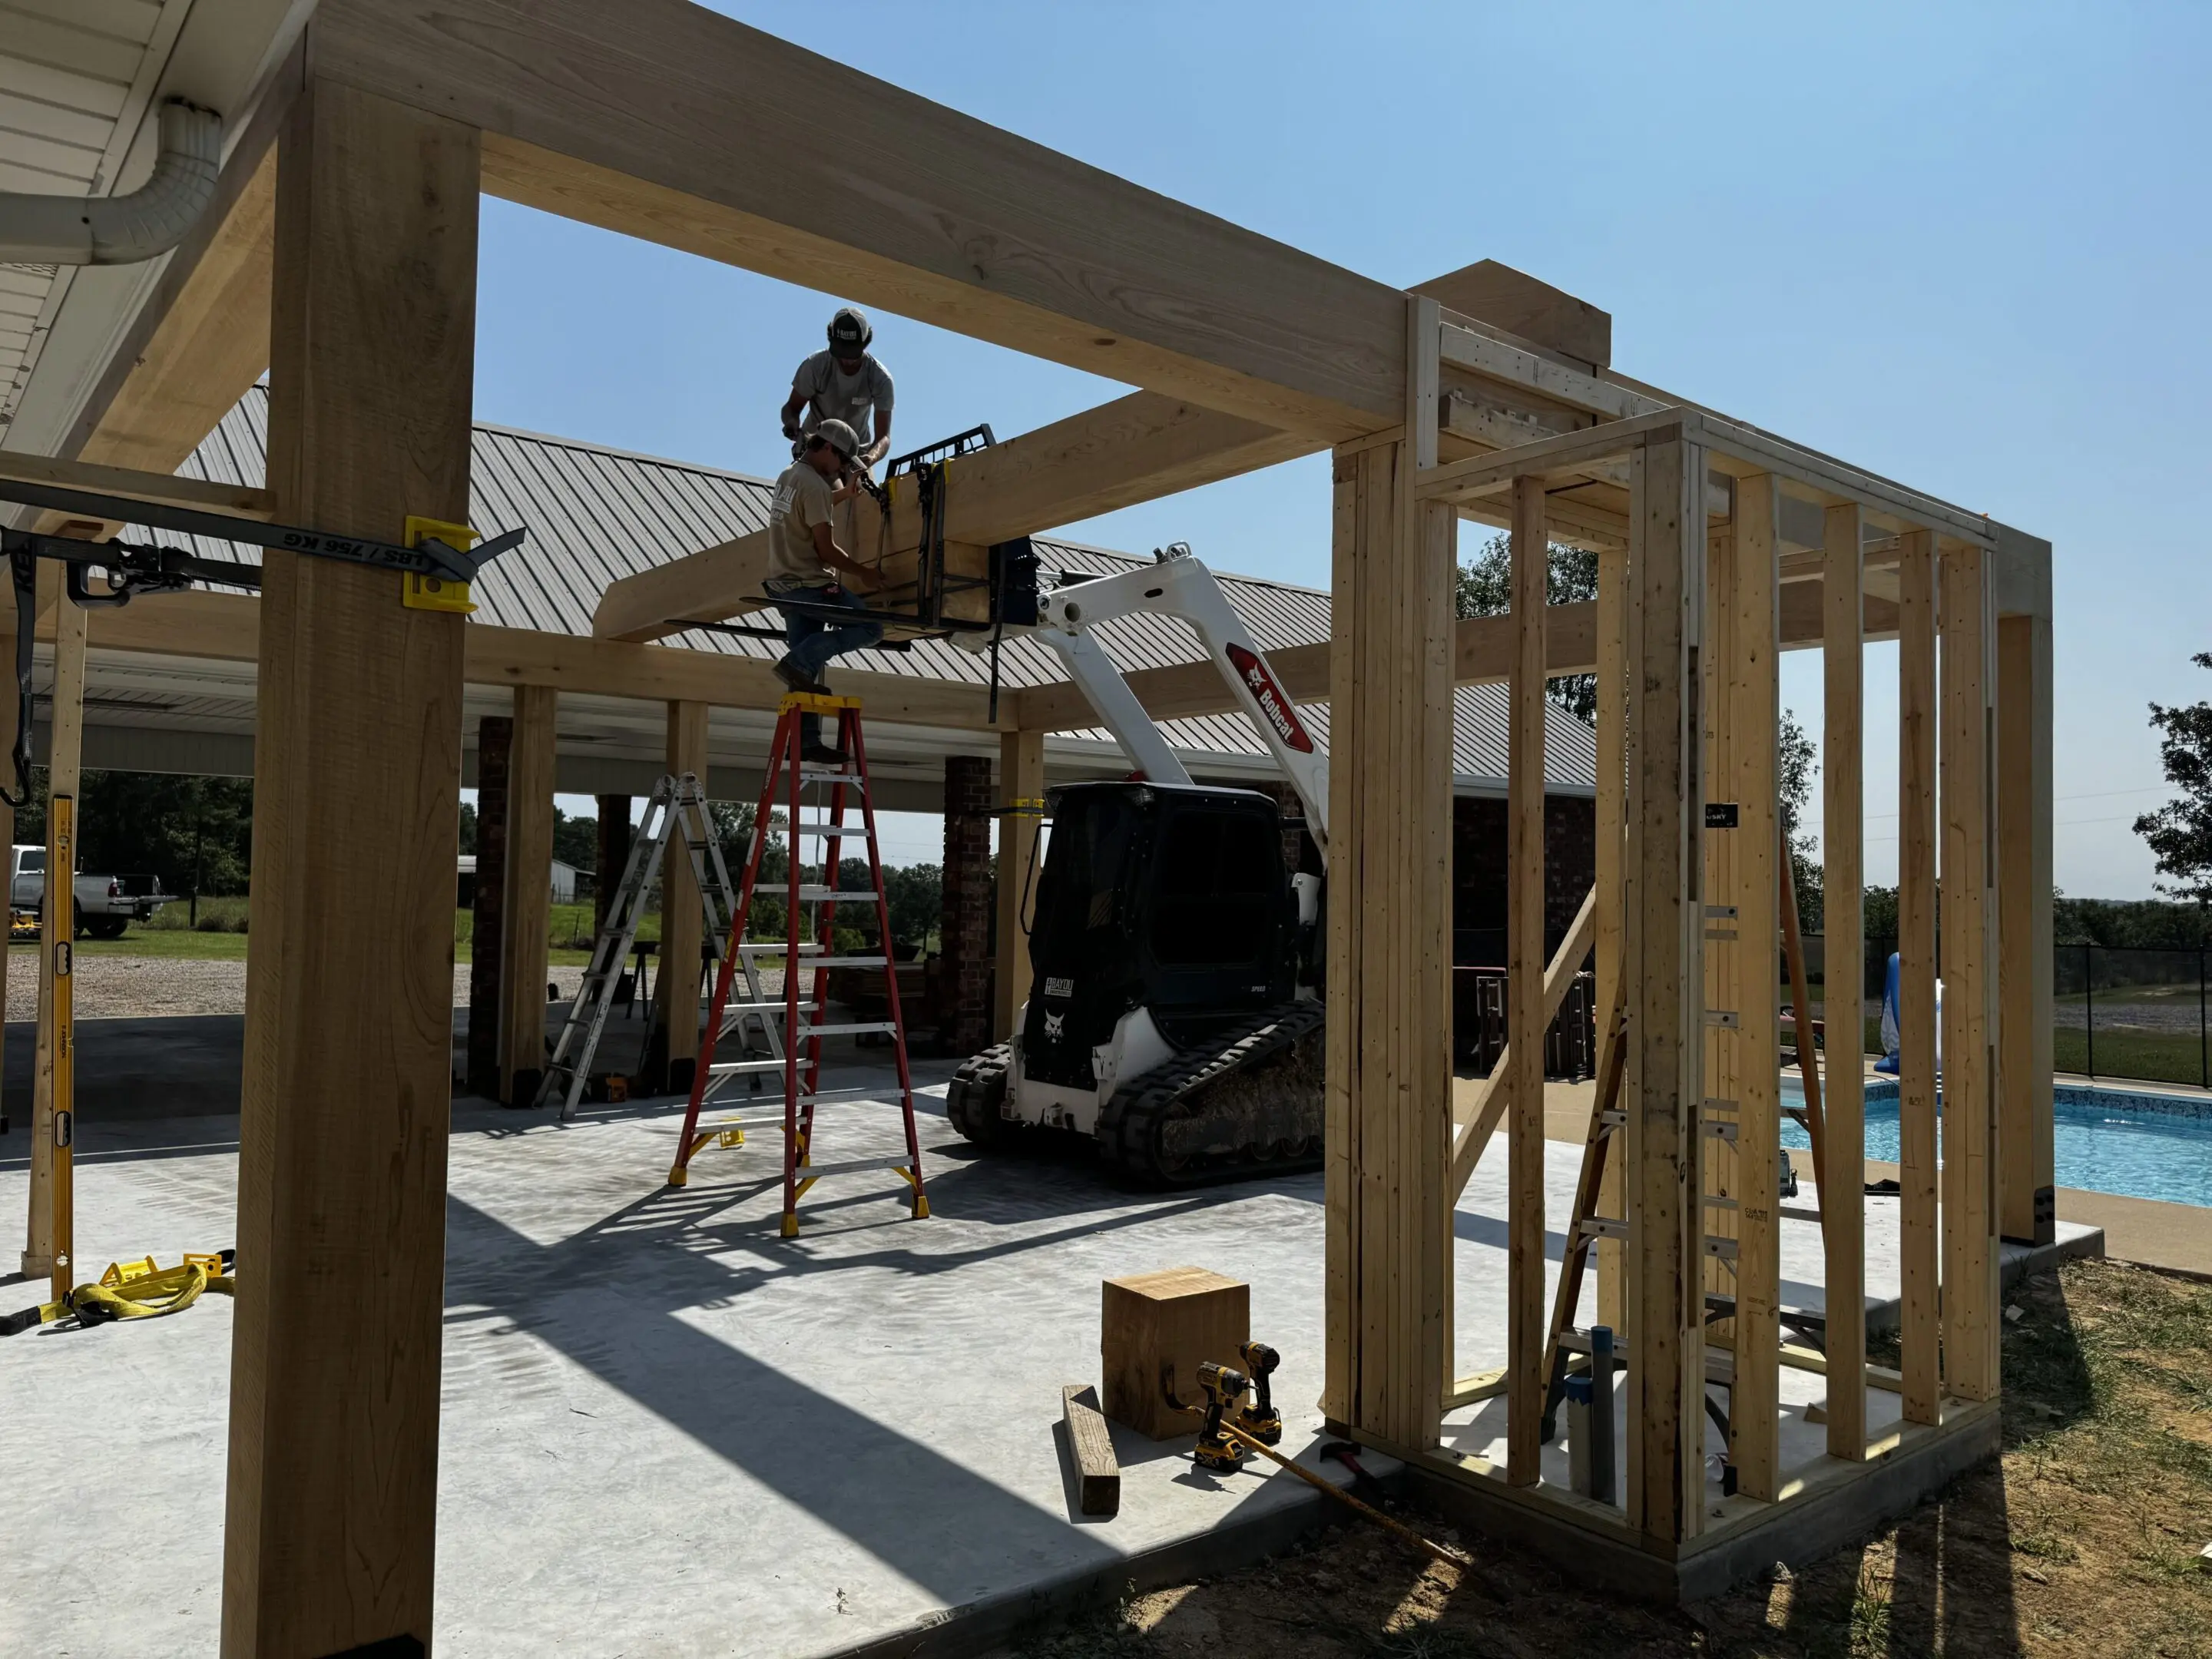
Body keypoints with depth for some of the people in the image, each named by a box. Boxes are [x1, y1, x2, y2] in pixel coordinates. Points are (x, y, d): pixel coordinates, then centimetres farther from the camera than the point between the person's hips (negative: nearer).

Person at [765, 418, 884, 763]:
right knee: (870, 628, -4)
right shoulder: (814, 485, -15)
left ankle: (807, 741, 7)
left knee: (807, 671, 9)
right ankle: (799, 661, -11)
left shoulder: (788, 477, 16)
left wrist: (847, 493, 41)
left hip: (785, 585, 10)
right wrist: (864, 573, -6)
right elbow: (826, 549, -18)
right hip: (810, 584, -10)